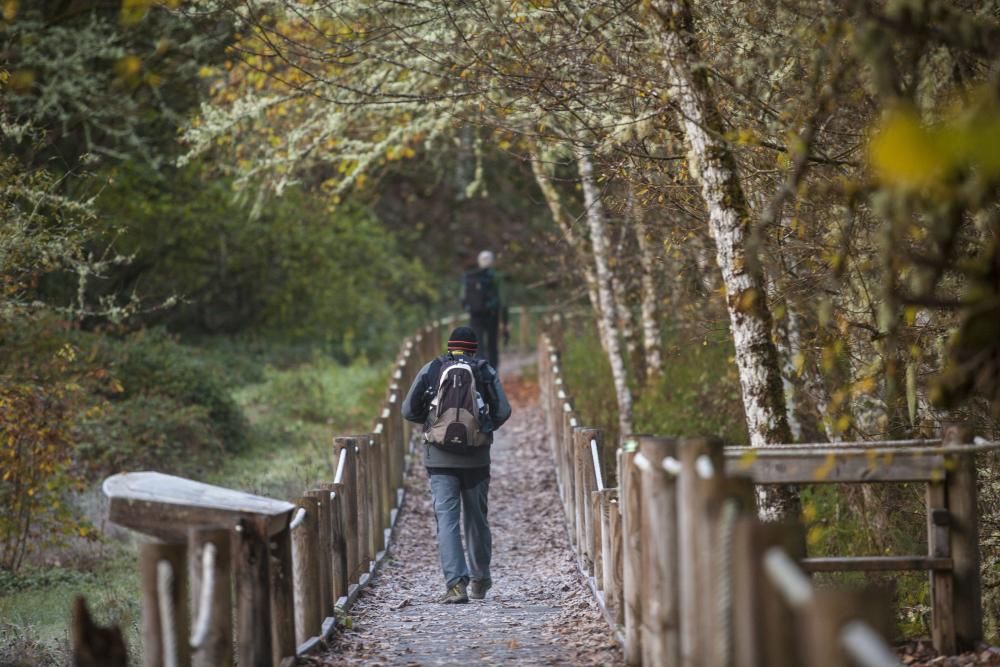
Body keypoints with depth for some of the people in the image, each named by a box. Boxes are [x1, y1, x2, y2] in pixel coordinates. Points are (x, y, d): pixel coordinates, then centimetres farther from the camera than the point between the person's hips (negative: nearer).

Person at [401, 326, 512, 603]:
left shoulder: (431, 370, 4)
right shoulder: (486, 371, 4)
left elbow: (409, 410, 1)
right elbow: (503, 411, -5)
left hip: (440, 457, -1)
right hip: (476, 458, 1)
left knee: (447, 520, -3)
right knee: (476, 518, 15)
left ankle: (456, 583, -16)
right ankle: (479, 581, 25)